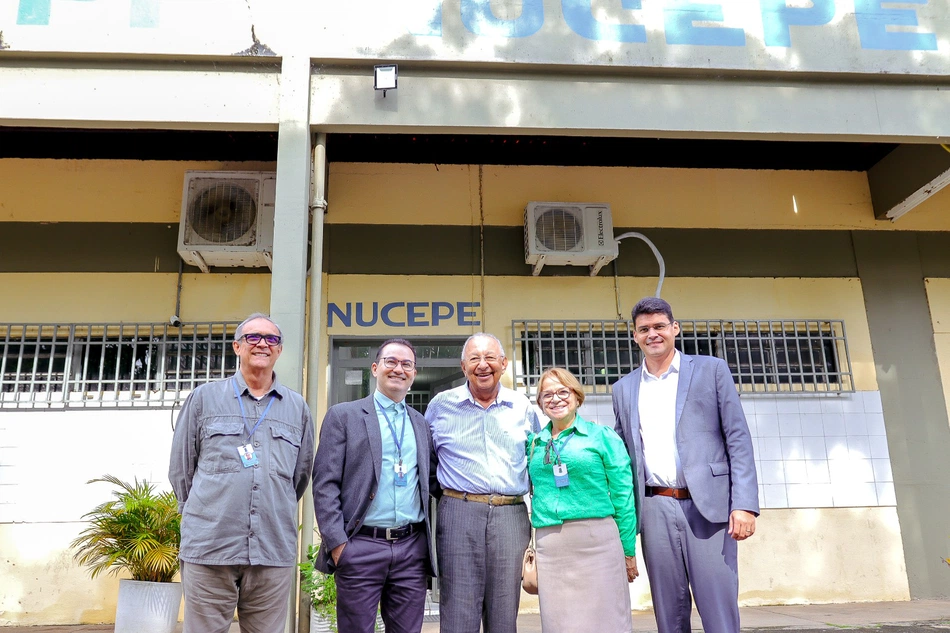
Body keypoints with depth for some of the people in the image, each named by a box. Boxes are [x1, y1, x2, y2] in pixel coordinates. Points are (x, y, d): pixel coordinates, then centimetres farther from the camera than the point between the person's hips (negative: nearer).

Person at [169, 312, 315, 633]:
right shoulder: (204, 397, 6)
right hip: (209, 549, -1)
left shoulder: (297, 408, 10)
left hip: (275, 553, 2)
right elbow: (180, 468, 10)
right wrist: (202, 517, 11)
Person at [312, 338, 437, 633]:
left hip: (412, 549, 4)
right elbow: (325, 483, -4)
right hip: (361, 547, -3)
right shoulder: (343, 415, 2)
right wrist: (336, 542, -11)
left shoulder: (421, 423, 14)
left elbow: (429, 480, 16)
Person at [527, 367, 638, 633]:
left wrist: (629, 550, -1)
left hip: (595, 539, -3)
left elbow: (623, 496, 1)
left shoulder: (602, 436, 3)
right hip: (549, 547, 3)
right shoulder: (535, 444, 13)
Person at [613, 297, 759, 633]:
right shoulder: (624, 389, 14)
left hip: (708, 506, -2)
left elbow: (738, 438, 0)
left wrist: (744, 504, -10)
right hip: (655, 510, 3)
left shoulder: (711, 369, 6)